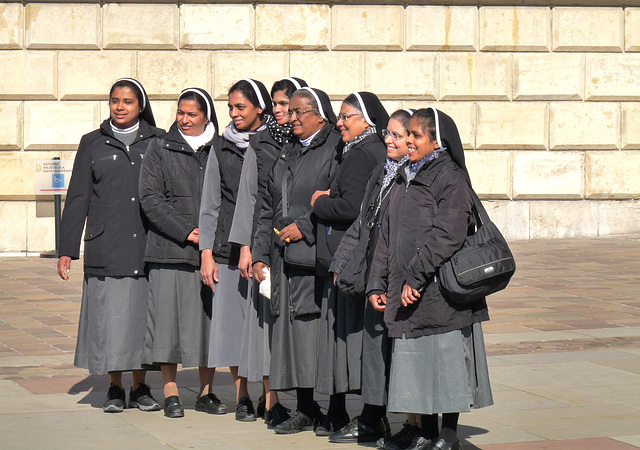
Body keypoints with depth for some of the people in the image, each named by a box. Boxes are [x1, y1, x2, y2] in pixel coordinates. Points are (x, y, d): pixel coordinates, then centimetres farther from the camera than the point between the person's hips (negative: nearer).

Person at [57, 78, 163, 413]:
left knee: (144, 314, 2)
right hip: (106, 248, 0)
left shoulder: (158, 142, 8)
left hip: (148, 246, 0)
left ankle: (140, 388, 13)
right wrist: (67, 249, 4)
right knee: (109, 316, -1)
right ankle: (114, 389, 9)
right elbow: (77, 199, 8)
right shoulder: (93, 144, 9)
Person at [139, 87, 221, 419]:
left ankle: (206, 392, 15)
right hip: (170, 250, -2)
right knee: (168, 317, -3)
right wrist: (186, 231, -11)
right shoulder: (161, 151, 6)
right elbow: (150, 199, -2)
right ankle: (171, 393, 4)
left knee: (209, 319, 5)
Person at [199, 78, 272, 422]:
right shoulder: (221, 150, 10)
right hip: (229, 248, 2)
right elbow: (210, 205, 10)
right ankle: (242, 397, 9)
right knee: (232, 319, 0)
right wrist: (207, 254, 3)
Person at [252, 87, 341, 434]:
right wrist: (260, 253, 15)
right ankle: (306, 411, 12)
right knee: (293, 333, 6)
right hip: (286, 261, 7)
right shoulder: (287, 154, 19)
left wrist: (306, 227, -14)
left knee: (320, 335, -7)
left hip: (318, 260, -7)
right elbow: (268, 209, 21)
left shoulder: (336, 151, -5)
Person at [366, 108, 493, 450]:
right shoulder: (404, 181, 16)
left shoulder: (450, 179, -8)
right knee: (416, 366, 10)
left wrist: (416, 275, -21)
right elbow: (388, 236, 18)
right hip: (407, 294, 7)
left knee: (445, 363, -1)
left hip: (441, 293, -7)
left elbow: (447, 235, -18)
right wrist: (377, 284, 11)